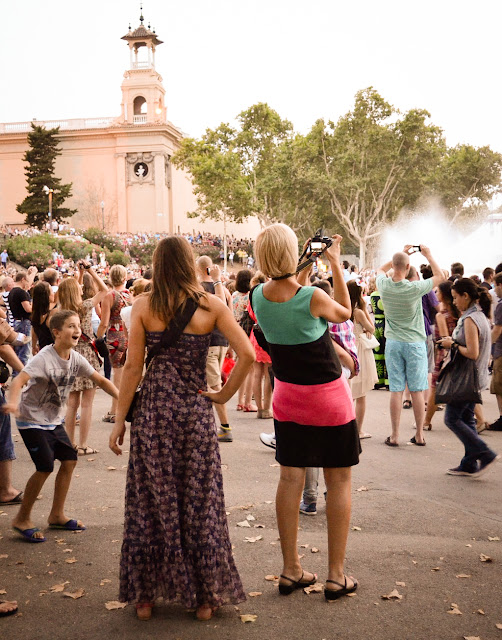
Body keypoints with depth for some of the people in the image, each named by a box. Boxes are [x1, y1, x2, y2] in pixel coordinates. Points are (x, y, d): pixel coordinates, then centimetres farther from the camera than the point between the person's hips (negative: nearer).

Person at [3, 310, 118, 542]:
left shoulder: (75, 359, -3)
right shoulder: (44, 358, -24)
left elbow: (100, 380, 3)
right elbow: (20, 379, -36)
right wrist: (12, 402, -55)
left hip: (54, 420, 7)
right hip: (32, 420, -7)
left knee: (69, 461, 4)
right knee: (45, 467, -13)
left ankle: (57, 515, 21)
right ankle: (22, 519, 5)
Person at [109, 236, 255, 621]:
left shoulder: (144, 306, -2)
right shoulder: (210, 305, -2)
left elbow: (133, 366, -3)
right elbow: (246, 354, -12)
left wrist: (120, 420, 3)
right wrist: (224, 395, -1)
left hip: (152, 411, 0)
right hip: (196, 412, 0)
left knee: (150, 503, 10)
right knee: (199, 504, 10)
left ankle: (145, 596, 21)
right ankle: (204, 597, 20)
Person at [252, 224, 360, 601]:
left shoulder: (259, 296, -7)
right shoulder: (312, 297, -23)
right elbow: (344, 313, -1)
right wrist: (335, 264, 3)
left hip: (288, 396, 5)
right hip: (328, 398, -5)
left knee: (290, 478, 10)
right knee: (339, 481, 6)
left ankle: (291, 571, 18)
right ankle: (336, 576, 12)